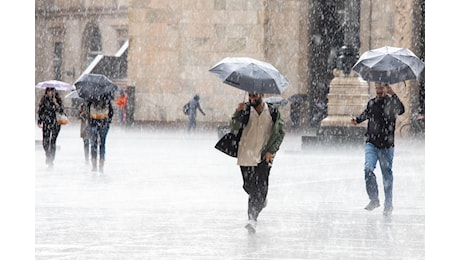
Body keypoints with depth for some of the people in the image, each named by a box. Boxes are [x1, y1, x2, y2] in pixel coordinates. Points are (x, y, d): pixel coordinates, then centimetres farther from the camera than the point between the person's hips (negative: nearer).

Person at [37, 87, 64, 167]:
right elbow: (40, 111, 6)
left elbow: (61, 111, -4)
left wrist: (56, 103, -17)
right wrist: (39, 122, 2)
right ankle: (48, 156, 22)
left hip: (56, 122, -1)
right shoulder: (44, 99, 2)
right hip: (46, 123, 1)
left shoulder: (58, 100, 1)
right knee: (45, 142, -5)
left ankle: (51, 160, 5)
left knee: (53, 142, -4)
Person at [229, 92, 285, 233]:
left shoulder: (273, 112, -1)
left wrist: (271, 151, -4)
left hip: (264, 156, -1)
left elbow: (280, 133, 5)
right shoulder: (245, 111, -2)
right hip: (246, 155, 1)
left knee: (260, 188, -11)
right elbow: (234, 129, -11)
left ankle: (253, 219, -12)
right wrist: (238, 113, -26)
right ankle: (261, 200, 43)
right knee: (249, 186, 10)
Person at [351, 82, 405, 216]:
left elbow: (401, 110, -26)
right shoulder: (371, 103, 9)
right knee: (368, 169, -16)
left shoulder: (391, 102, -5)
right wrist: (357, 119, 11)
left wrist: (393, 95, -33)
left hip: (386, 145, -3)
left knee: (387, 175, 4)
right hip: (371, 143, 3)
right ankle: (374, 199, -4)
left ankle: (388, 205, 16)